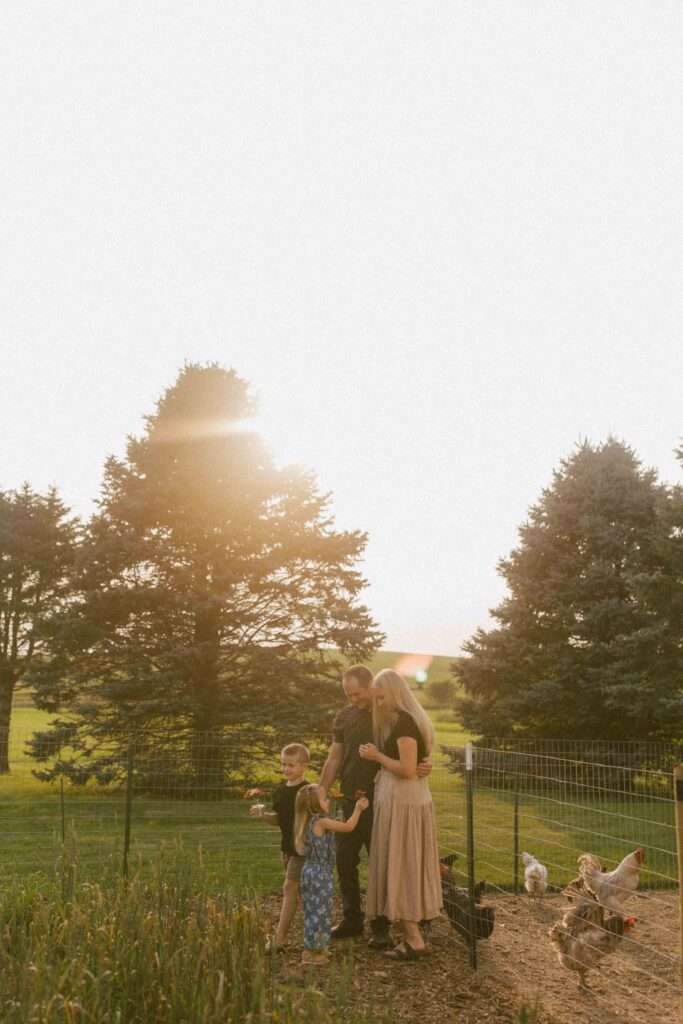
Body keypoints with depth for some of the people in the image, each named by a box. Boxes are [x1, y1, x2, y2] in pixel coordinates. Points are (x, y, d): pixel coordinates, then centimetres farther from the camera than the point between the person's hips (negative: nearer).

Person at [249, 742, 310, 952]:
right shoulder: (280, 790, 6)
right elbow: (278, 819, 11)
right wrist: (263, 815, -6)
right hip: (287, 846, 8)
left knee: (289, 887, -8)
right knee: (300, 890, 16)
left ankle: (280, 938, -3)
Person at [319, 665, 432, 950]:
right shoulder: (344, 718, 6)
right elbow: (334, 760, 10)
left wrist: (426, 765, -23)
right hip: (349, 802, 4)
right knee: (344, 863, 11)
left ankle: (381, 927, 16)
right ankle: (352, 920, 27)